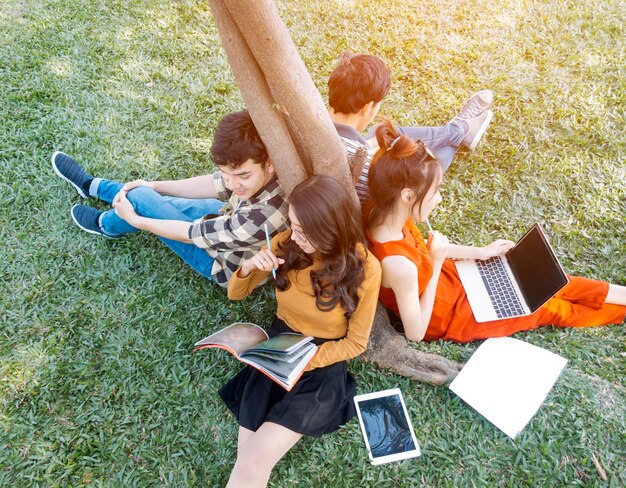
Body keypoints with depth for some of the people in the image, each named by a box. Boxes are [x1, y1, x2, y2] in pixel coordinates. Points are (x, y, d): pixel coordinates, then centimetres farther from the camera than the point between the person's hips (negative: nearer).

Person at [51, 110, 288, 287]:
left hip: (228, 265, -6)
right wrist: (153, 186, 2)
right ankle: (90, 185, 42)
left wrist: (134, 220, -11)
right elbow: (216, 184, -4)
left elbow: (189, 233, -27)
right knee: (147, 193, 13)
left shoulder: (259, 219, -44)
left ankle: (105, 225, 27)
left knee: (141, 199, -8)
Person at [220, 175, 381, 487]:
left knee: (254, 462, -15)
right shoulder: (286, 243, -11)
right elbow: (235, 294, 2)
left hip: (323, 365, -3)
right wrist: (248, 268, -20)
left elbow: (356, 343, -8)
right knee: (246, 458, -10)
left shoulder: (365, 269, -19)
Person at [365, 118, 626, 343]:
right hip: (446, 318, -6)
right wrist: (437, 264, -29)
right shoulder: (399, 265, -42)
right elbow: (416, 333, -27)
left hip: (444, 278, 6)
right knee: (546, 306, 12)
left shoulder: (384, 213, -18)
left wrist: (481, 252, 4)